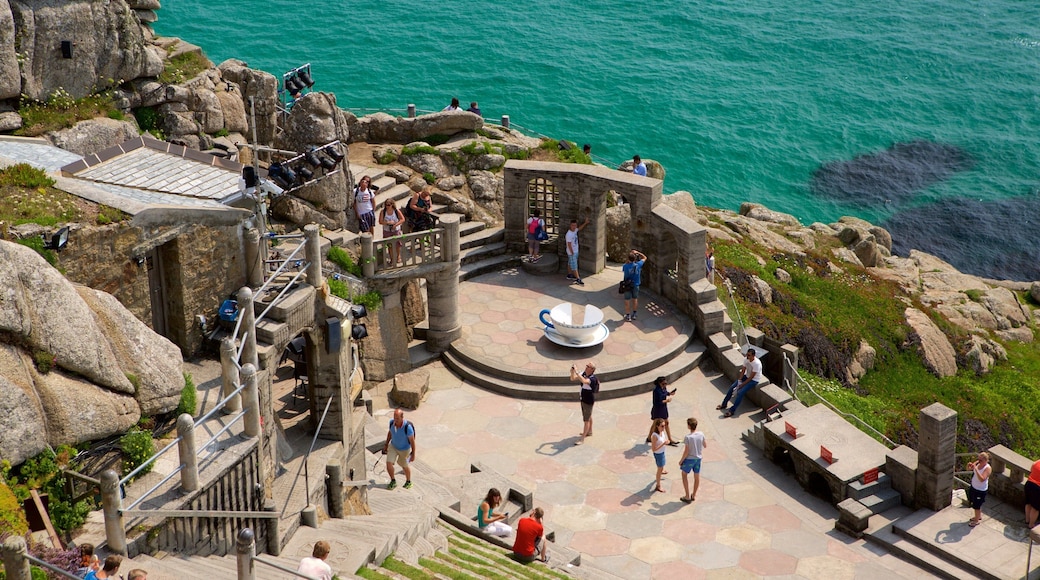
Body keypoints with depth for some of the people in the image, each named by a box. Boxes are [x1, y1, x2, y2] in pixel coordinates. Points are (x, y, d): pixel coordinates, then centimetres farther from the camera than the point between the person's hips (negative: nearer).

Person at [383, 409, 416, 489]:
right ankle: (393, 481, 17)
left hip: (404, 449, -3)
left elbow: (412, 441, -23)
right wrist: (386, 444, 10)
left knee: (404, 466, 16)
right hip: (393, 446, 3)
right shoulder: (392, 422, -21)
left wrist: (413, 454, -16)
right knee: (389, 463, -9)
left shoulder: (407, 427, -35)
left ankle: (408, 482, 45)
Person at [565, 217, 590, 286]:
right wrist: (572, 253, -20)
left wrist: (585, 223, 16)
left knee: (570, 264, 23)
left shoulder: (575, 230, -1)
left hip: (575, 251, 9)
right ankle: (578, 279, -6)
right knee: (574, 266, -6)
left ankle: (569, 275, 37)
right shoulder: (569, 234, -26)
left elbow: (580, 228, 22)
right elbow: (569, 244, -24)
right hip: (571, 252, -9)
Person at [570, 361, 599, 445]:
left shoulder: (592, 378, -29)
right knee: (588, 416, 26)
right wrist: (572, 371, -21)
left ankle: (582, 439, 2)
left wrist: (576, 372, -50)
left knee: (586, 419, -2)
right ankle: (589, 432, 45)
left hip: (588, 401, -9)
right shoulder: (583, 373, -5)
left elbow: (584, 381, -50)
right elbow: (573, 378, -1)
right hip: (583, 399, 9)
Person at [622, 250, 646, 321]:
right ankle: (634, 315, 27)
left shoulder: (625, 266, -22)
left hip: (628, 285, -3)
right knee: (635, 299, 17)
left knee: (627, 301, 7)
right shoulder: (638, 265, -15)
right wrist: (637, 252, 5)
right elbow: (644, 257, 3)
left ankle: (628, 316, 10)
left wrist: (628, 261, 1)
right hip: (636, 285, 3)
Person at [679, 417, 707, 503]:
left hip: (689, 459, -5)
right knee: (697, 477, 18)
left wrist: (681, 460, -6)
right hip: (698, 458, 5)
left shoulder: (688, 437, -26)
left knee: (684, 475, 16)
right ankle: (693, 495, 33)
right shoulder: (701, 434, -10)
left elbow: (686, 452, -20)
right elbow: (705, 445, 5)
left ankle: (687, 496, 17)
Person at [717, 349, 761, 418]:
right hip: (746, 376, 7)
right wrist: (739, 381, -10)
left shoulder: (757, 363, -31)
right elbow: (743, 370, 1)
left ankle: (732, 410, -15)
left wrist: (741, 385, -19)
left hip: (754, 380, -7)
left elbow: (751, 377, -25)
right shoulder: (746, 359, -10)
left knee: (740, 392, -23)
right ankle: (724, 404, 13)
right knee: (732, 387, -3)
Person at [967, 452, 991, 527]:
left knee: (977, 505, 7)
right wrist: (970, 466, -18)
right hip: (974, 487, 7)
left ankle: (977, 520, 27)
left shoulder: (988, 468, -27)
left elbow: (982, 479, -37)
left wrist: (976, 469, -43)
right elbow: (970, 468, 7)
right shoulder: (978, 463, -7)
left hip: (981, 490, -7)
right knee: (975, 503, 24)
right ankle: (979, 516, 45)